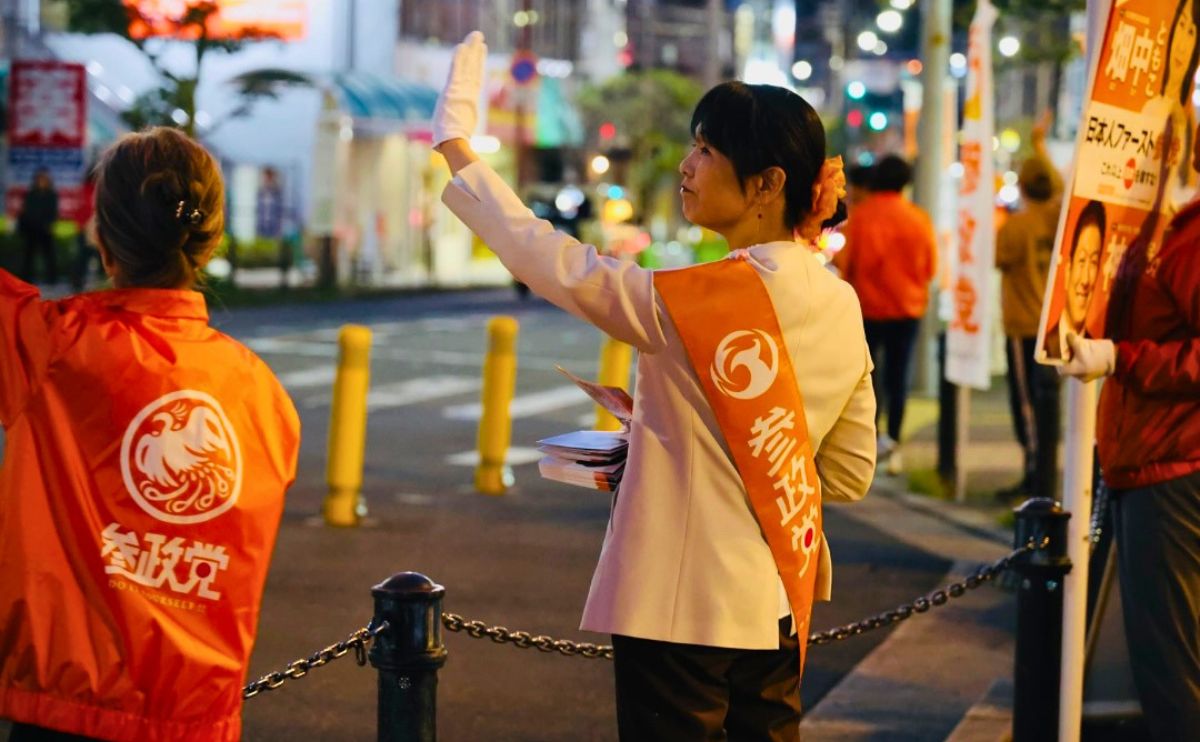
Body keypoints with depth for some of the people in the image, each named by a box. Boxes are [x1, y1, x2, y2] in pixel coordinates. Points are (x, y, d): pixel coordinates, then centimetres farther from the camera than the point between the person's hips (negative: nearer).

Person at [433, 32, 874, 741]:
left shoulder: (702, 299, -18)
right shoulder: (841, 306, 3)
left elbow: (550, 262, -14)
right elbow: (851, 473, 11)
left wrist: (457, 146, -4)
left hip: (682, 606, -7)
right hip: (778, 606, 8)